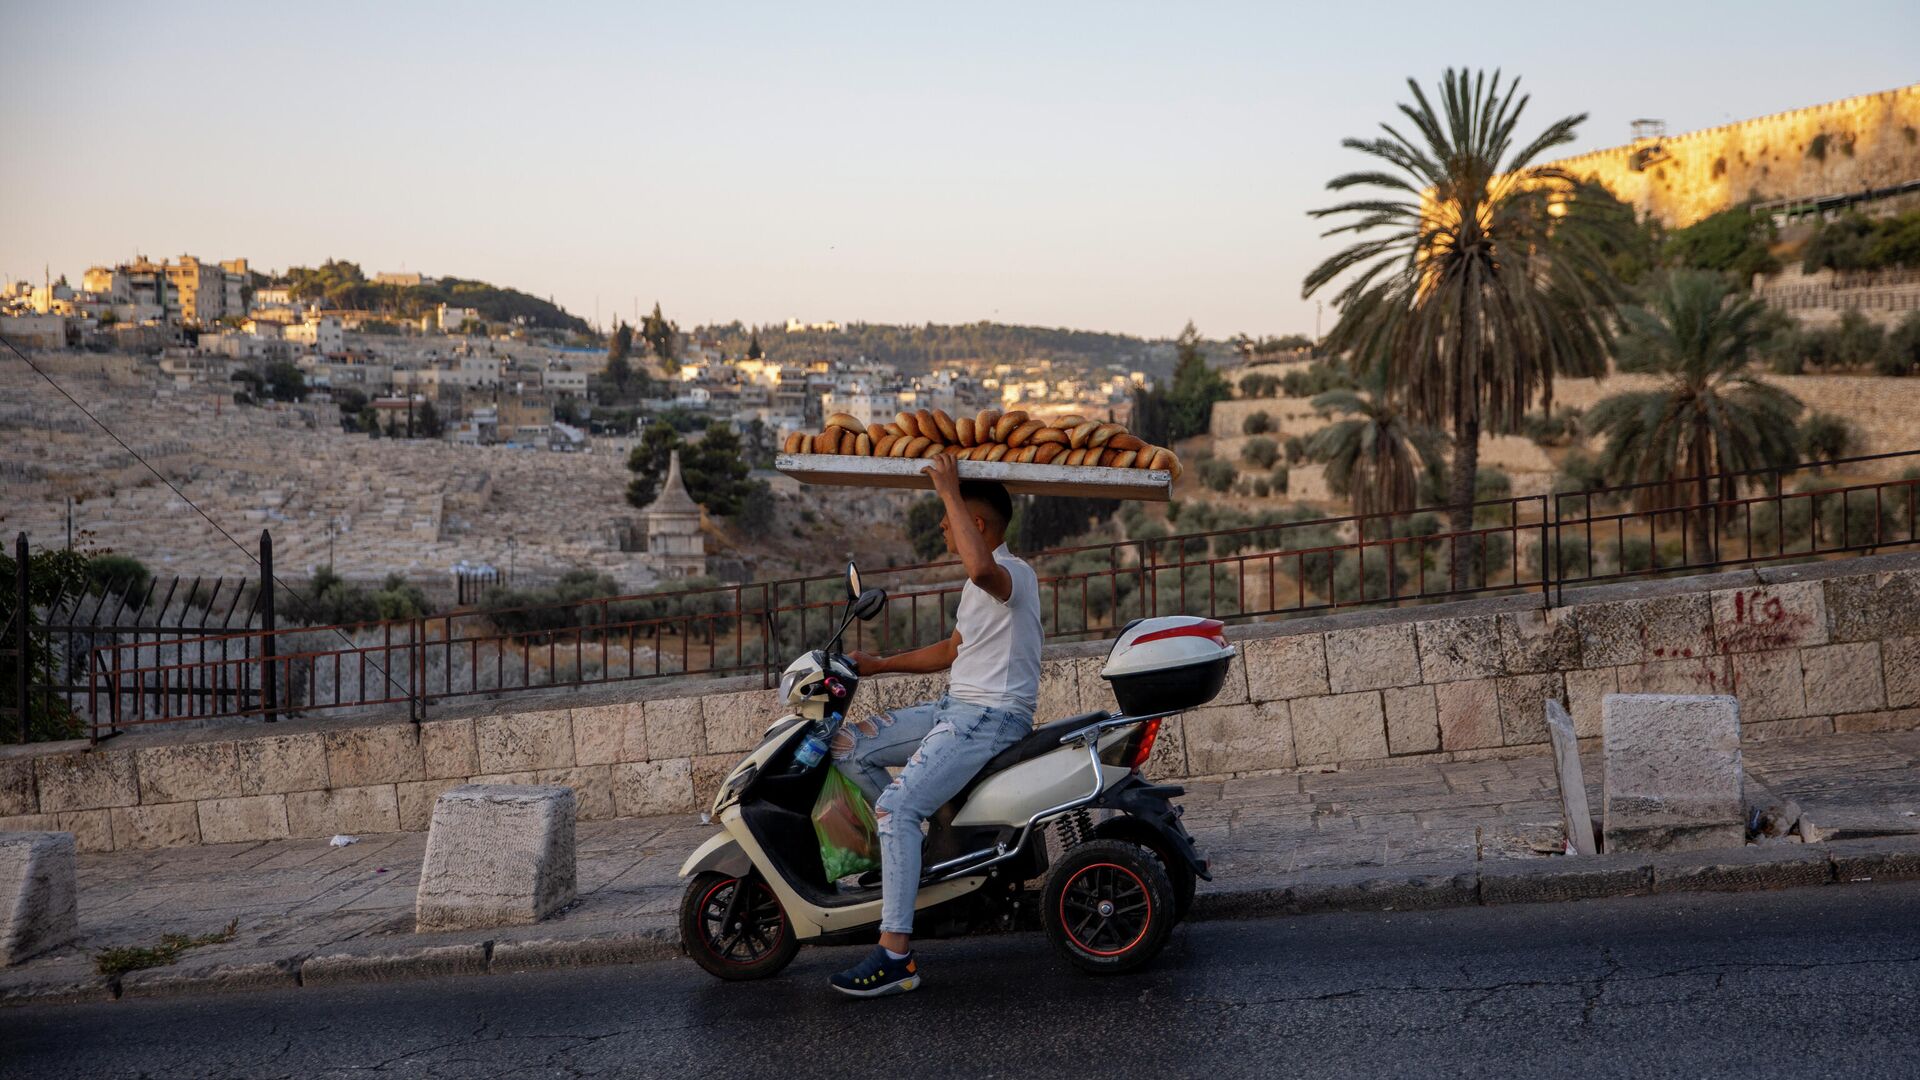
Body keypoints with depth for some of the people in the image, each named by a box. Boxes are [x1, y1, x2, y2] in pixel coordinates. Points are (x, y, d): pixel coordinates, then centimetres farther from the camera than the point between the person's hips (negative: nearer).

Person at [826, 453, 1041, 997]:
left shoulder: (1015, 573, -14)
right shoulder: (981, 580, 19)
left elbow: (981, 568, -41)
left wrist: (951, 490, -32)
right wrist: (880, 665, 25)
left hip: (993, 716, -10)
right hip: (954, 707, 10)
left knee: (897, 806, -23)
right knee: (848, 745, 4)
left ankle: (896, 954, -24)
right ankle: (919, 838, 14)